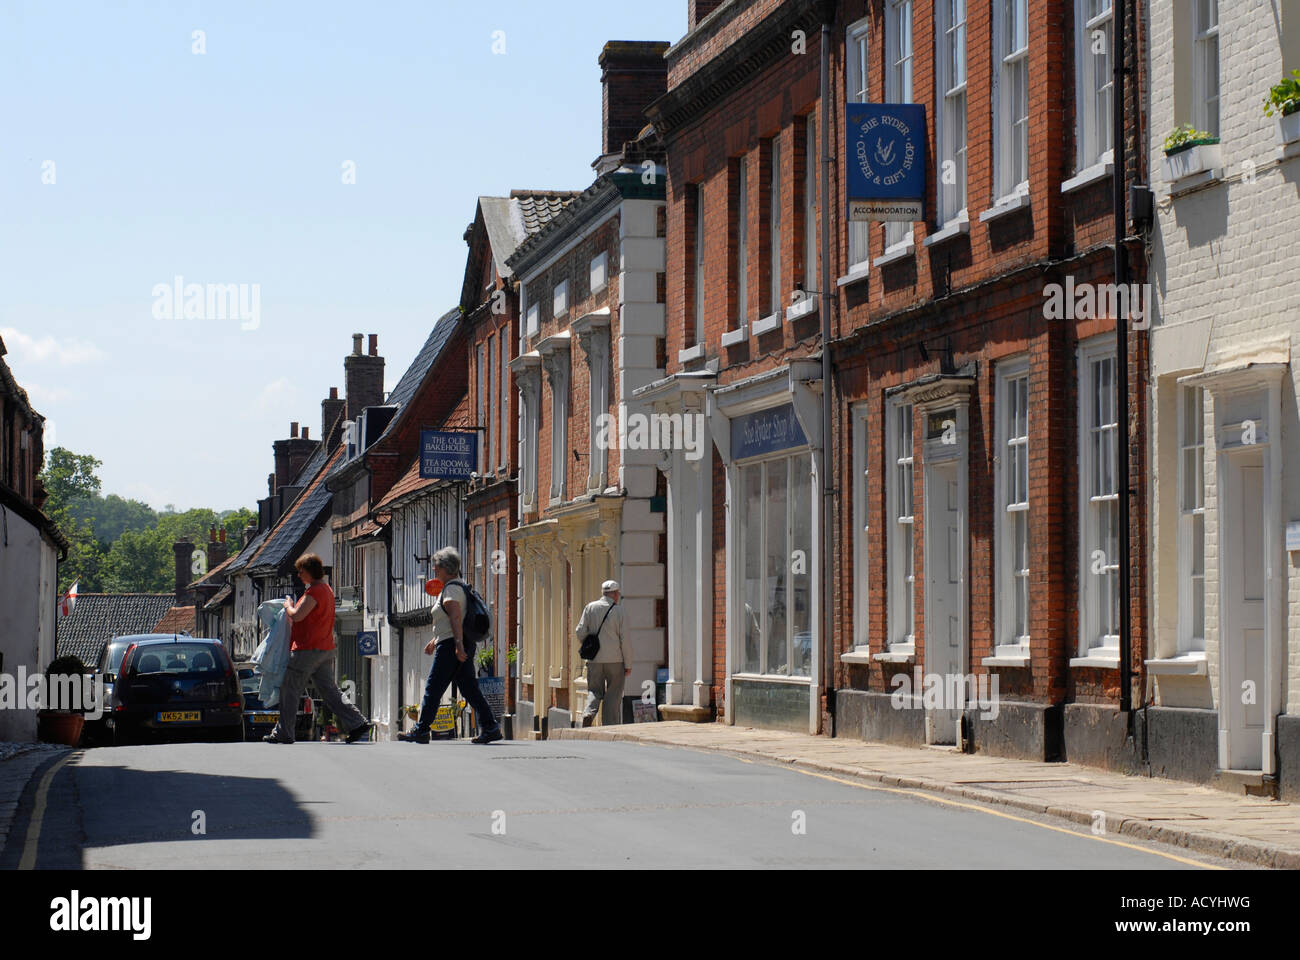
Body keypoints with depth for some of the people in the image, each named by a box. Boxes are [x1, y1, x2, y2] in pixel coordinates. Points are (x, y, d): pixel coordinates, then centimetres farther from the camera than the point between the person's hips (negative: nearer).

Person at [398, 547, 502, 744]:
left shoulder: (451, 589, -11)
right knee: (470, 689, 7)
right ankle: (490, 728, 0)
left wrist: (458, 645, -31)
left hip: (450, 647, -10)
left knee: (433, 689, -4)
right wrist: (435, 641, 33)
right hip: (459, 646, 10)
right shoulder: (455, 587, 20)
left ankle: (421, 731, 0)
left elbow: (456, 618, -23)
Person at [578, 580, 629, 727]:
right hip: (615, 660, -2)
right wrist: (628, 664, -1)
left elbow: (580, 632, 0)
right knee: (613, 694, 6)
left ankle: (589, 713, -16)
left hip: (594, 660, 2)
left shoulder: (590, 608, 3)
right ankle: (610, 726, 4)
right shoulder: (619, 611, -5)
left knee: (594, 690, 12)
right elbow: (625, 639, -6)